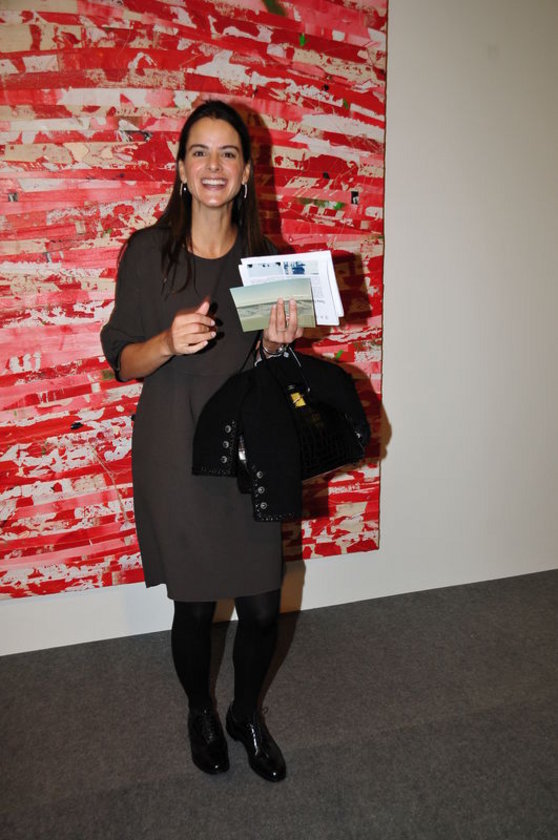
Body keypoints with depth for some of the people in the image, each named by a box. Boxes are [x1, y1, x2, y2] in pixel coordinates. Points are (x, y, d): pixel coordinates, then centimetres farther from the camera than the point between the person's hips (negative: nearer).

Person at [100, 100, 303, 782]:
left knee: (263, 607, 6)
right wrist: (168, 344, -20)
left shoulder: (264, 257, 5)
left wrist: (276, 345, -10)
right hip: (174, 453, -2)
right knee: (194, 606, 9)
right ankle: (200, 712, 41)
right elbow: (121, 362, -1)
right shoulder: (148, 252, -4)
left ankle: (247, 712, 38)